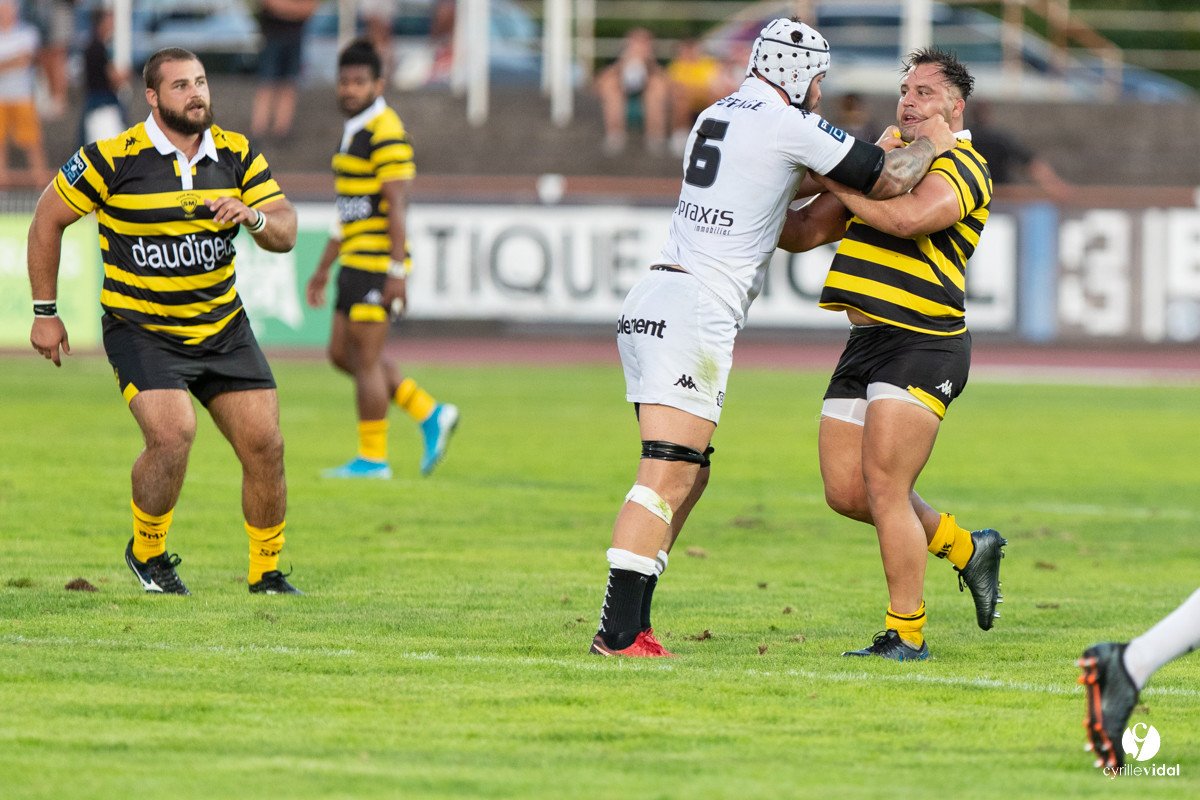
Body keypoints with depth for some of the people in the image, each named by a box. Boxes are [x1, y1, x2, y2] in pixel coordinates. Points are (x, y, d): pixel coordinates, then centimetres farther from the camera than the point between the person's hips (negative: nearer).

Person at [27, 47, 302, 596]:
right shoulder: (112, 158, -12)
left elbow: (286, 233, -1)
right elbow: (48, 219, -1)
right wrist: (44, 313, -1)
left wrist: (254, 218, -25)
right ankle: (146, 551, 2)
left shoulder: (237, 155, 0)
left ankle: (267, 572, 16)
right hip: (141, 331, -4)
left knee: (265, 445, -3)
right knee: (172, 434, -24)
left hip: (223, 328, 4)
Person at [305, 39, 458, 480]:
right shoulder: (353, 131, 17)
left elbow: (396, 206, -19)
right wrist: (323, 269, 24)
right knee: (342, 353, 11)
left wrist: (397, 272, -23)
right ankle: (431, 415, 16)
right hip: (355, 261, 10)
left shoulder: (387, 134, -13)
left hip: (378, 263, -10)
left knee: (366, 360, -5)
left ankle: (373, 459, 2)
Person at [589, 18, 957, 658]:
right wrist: (928, 147, 19)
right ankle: (617, 630, -16)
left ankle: (630, 625, 12)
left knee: (689, 473, 15)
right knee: (666, 479, -10)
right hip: (697, 311, -9)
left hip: (649, 304, 9)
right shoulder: (787, 126, -8)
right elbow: (888, 182, -2)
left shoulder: (717, 116, 19)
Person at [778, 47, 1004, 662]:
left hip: (924, 345, -8)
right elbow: (805, 231, 23)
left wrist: (837, 182, -18)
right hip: (866, 343, 8)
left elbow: (909, 218, -28)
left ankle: (906, 634, -5)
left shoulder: (962, 168, -7)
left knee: (883, 485, -14)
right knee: (845, 492, 6)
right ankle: (965, 547, 26)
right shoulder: (890, 151, 17)